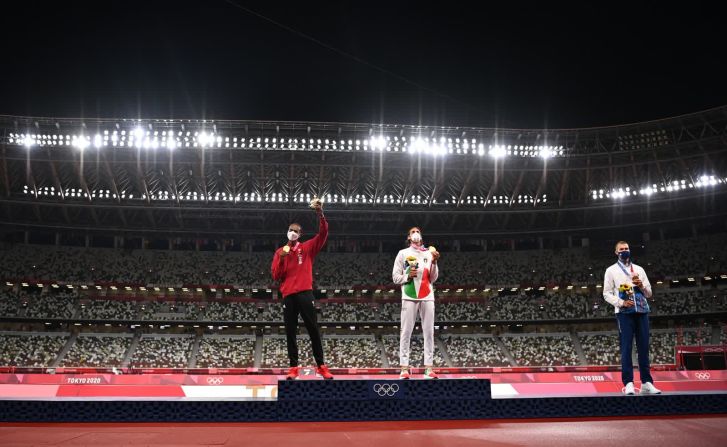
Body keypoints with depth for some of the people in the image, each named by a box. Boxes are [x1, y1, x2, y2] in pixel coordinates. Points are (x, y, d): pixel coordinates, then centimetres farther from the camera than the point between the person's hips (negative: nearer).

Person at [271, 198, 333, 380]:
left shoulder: (308, 248, 8)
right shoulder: (280, 252, 14)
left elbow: (323, 233, -4)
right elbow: (276, 276, 7)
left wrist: (320, 213, -17)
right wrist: (282, 258, -8)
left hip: (305, 293, -2)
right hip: (288, 296, 2)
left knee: (313, 330, -1)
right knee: (290, 332, 1)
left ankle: (321, 366, 2)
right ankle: (293, 368, 5)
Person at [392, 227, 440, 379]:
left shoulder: (429, 254, 16)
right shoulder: (403, 253, 10)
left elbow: (433, 279, 10)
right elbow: (395, 277, 6)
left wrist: (434, 262, -4)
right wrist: (408, 276, -12)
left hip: (427, 297, 2)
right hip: (409, 297, -2)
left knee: (429, 332, -2)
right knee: (406, 332, -6)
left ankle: (429, 368, -1)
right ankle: (404, 368, -5)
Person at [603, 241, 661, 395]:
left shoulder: (639, 269, 19)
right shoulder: (611, 270, 9)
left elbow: (649, 293, 18)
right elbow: (607, 293, 2)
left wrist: (642, 285, -4)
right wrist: (621, 302, -14)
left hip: (642, 312, 4)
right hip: (624, 313, -3)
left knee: (643, 347, 3)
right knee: (626, 348, -7)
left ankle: (646, 383, 6)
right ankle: (628, 383, -9)